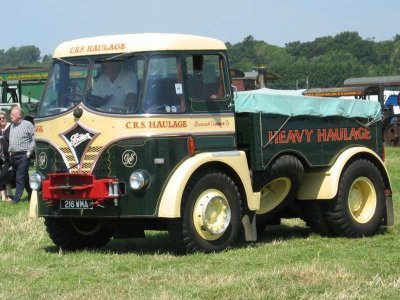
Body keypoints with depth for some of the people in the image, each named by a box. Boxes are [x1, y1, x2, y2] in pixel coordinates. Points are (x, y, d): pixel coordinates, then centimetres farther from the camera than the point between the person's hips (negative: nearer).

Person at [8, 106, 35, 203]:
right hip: (13, 155, 7)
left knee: (20, 178, -9)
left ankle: (16, 199, -11)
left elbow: (34, 139, -9)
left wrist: (29, 151, -11)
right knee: (24, 177, 13)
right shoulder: (12, 126, 16)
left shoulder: (27, 125, -7)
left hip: (23, 155, -7)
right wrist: (10, 151, 14)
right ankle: (31, 193, 25)